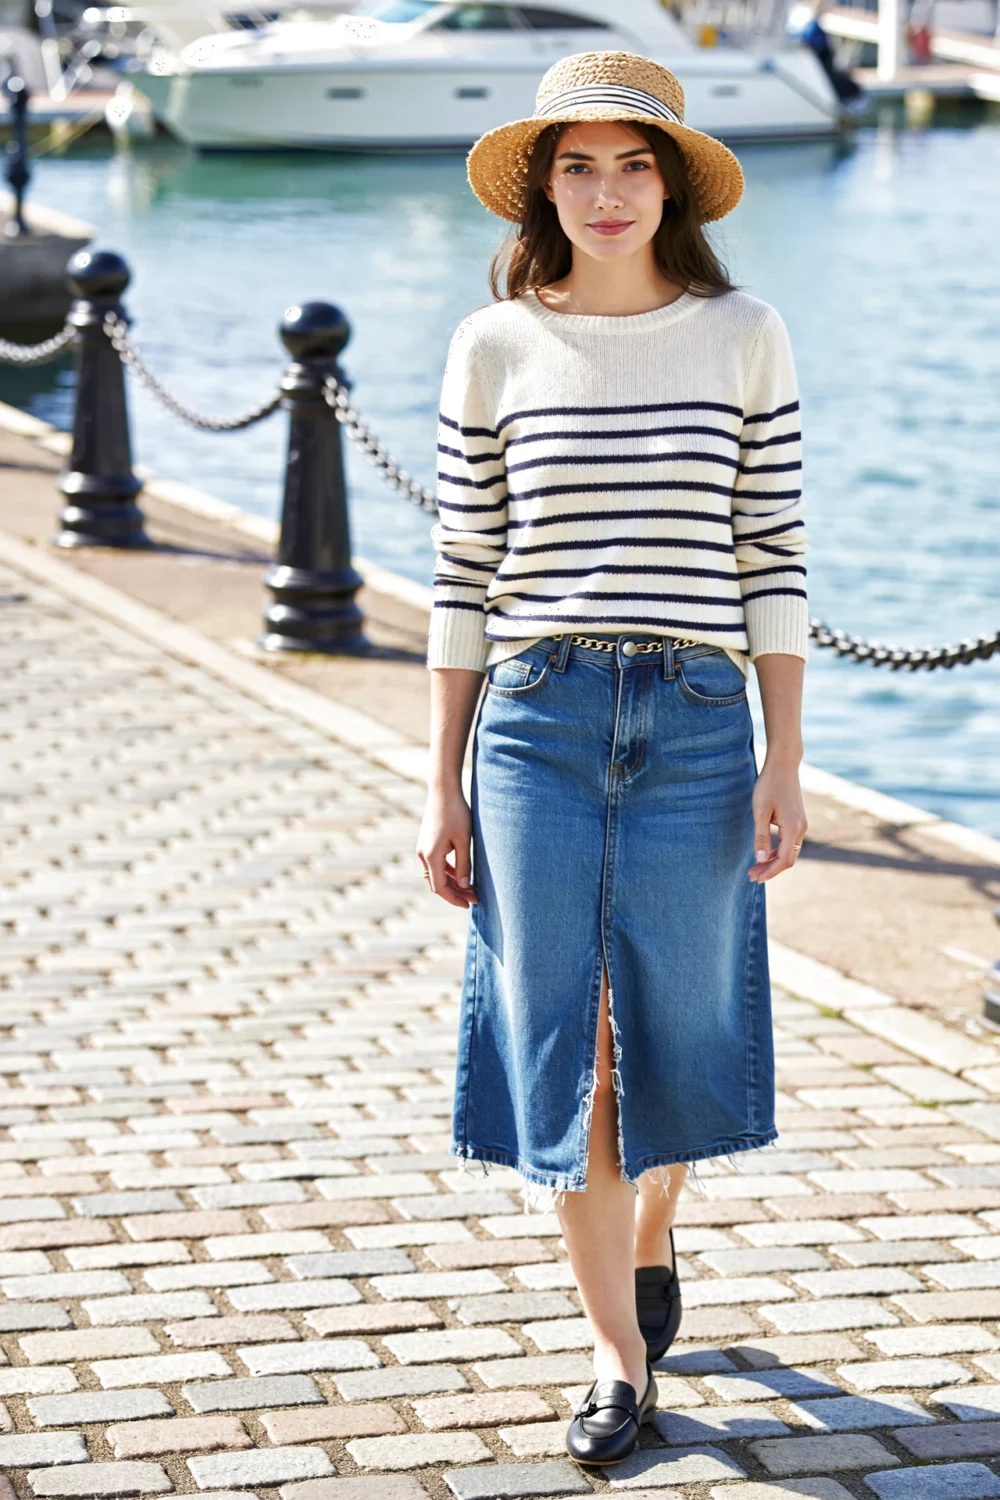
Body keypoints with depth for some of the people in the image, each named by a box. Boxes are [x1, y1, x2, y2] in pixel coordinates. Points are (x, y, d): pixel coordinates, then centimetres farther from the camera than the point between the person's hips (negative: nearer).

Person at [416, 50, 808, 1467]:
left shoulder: (743, 338, 2)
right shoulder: (494, 350, 3)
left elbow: (774, 560, 3)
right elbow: (464, 577, 6)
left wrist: (785, 762, -2)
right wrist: (444, 786, 4)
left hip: (696, 722, 0)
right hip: (537, 719, 0)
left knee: (677, 1027, 9)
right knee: (558, 1043, 0)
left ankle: (651, 1238, 40)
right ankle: (618, 1351, 13)